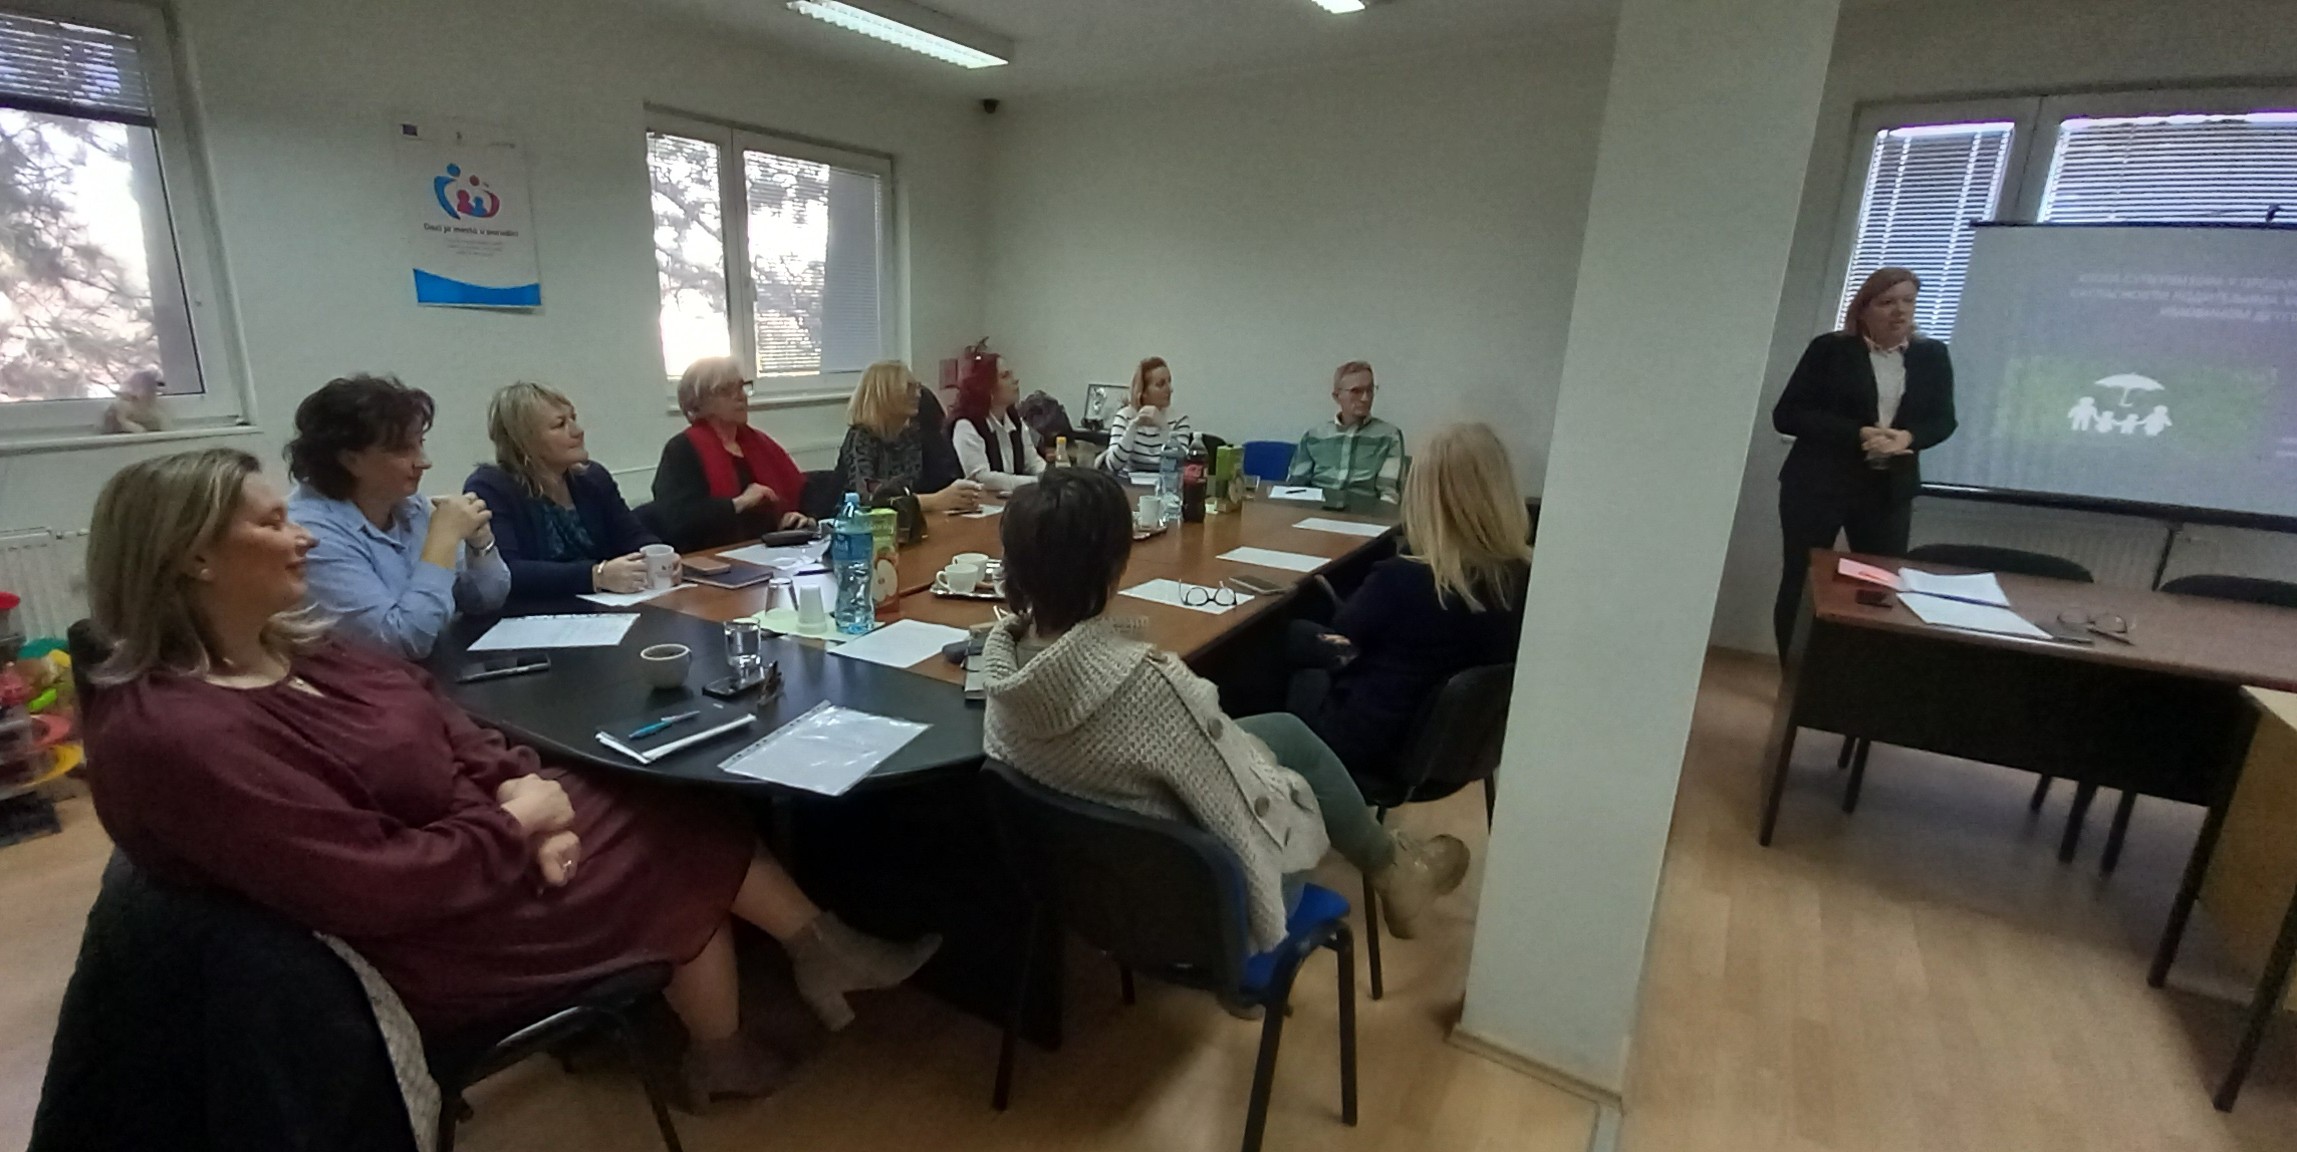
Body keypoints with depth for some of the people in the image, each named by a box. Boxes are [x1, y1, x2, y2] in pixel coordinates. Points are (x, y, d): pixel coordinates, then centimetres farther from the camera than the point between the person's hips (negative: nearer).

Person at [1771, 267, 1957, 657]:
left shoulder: (1933, 355, 8)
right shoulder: (1829, 350, -3)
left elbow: (1943, 420, 10)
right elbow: (1787, 415, -8)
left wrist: (1908, 436, -14)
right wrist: (1858, 434, -19)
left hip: (1890, 490, 3)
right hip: (1817, 485, -3)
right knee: (1801, 583, 0)